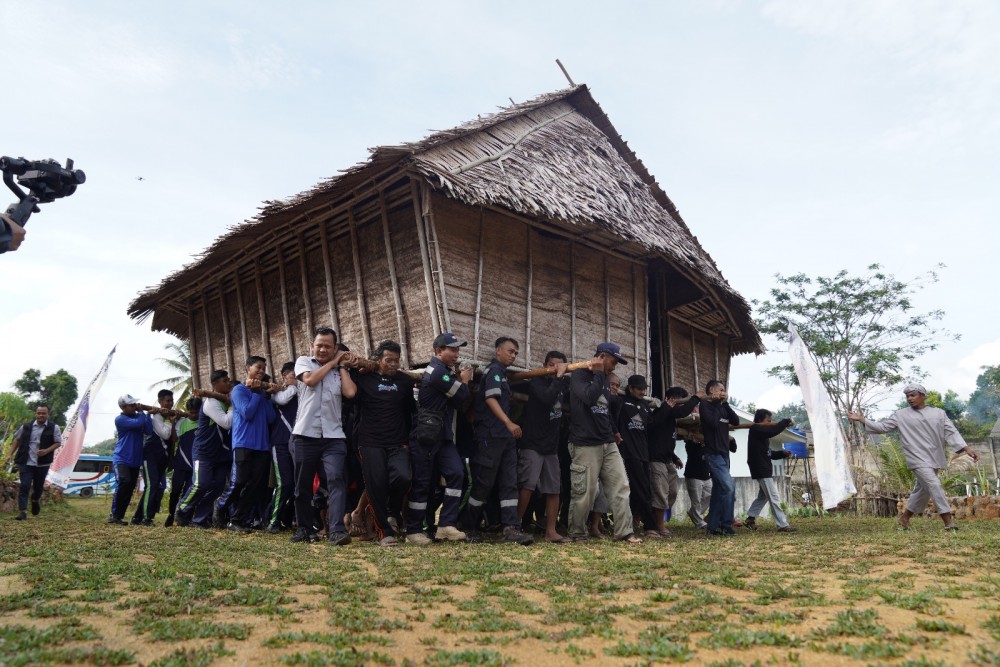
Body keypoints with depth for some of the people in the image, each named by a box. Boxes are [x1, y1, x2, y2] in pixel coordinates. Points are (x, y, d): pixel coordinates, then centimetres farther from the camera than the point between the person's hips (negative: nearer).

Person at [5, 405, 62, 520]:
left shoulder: (54, 427, -3)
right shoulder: (26, 426, 3)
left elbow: (58, 443, -3)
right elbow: (17, 439, 15)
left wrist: (46, 451, -19)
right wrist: (11, 454, 9)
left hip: (42, 463, 0)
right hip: (26, 462, 0)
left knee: (38, 486, 13)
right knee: (24, 486, -7)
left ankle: (36, 500, 44)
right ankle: (23, 511, -5)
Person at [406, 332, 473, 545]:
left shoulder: (443, 371, 17)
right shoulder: (437, 371, -15)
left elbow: (456, 401, 17)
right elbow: (461, 396, -13)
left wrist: (459, 380, 4)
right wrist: (464, 381, 5)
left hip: (442, 436, 9)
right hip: (425, 436, -9)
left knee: (456, 473, -6)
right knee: (422, 482, -1)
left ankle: (446, 524, -5)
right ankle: (414, 530, 10)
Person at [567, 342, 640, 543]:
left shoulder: (604, 379, 18)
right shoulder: (579, 375, -6)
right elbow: (590, 397, -24)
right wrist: (598, 373, -14)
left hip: (608, 444, 7)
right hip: (586, 445, -7)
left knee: (620, 486, -1)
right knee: (584, 492, -2)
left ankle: (624, 531, 2)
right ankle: (577, 533, 13)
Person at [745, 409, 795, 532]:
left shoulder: (761, 434, 18)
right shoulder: (755, 429, -12)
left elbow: (768, 452, 17)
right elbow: (773, 431, -28)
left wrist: (782, 453, 1)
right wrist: (786, 422, -15)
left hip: (765, 469, 10)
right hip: (761, 470, -10)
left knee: (763, 496, 19)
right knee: (774, 498, -9)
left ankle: (750, 519, 25)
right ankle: (782, 525, -6)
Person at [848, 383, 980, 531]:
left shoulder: (939, 413, 9)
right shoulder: (901, 415, 3)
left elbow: (951, 432, 6)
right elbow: (883, 427, 2)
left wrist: (966, 449, -4)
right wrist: (861, 419, -8)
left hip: (934, 458, 4)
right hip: (918, 458, -4)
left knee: (923, 490, 10)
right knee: (934, 485, -16)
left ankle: (904, 518, 24)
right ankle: (948, 521, -12)